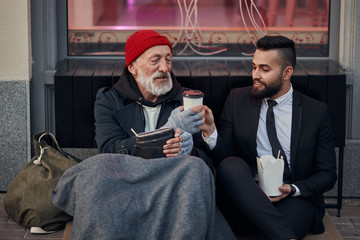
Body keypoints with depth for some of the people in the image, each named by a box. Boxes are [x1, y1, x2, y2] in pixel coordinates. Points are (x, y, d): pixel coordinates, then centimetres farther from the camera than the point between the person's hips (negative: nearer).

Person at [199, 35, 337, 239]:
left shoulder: (316, 111, 8)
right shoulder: (237, 99, 11)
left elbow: (328, 174, 9)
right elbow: (222, 159, 6)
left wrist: (294, 189, -9)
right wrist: (210, 133, -15)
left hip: (293, 200, -4)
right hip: (245, 200, 4)